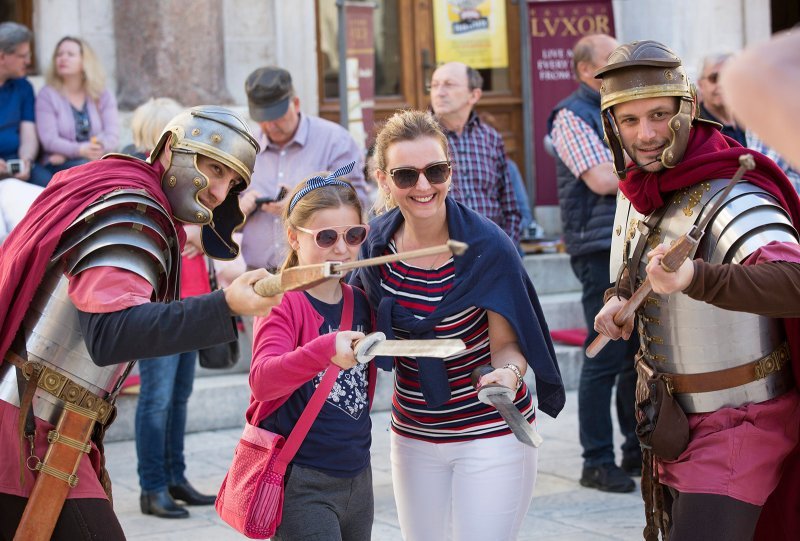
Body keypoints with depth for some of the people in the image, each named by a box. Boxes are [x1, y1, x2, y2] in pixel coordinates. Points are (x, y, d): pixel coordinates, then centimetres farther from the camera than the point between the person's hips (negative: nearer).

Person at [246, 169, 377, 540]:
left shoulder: (361, 303, 8)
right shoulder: (283, 304, -11)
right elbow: (262, 380, -29)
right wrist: (326, 350, -43)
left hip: (357, 479, 7)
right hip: (300, 483, -7)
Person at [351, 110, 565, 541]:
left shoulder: (487, 246, -18)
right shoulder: (377, 242, -5)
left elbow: (506, 343, -12)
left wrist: (509, 373, -33)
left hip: (491, 435, -5)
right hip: (413, 435, 5)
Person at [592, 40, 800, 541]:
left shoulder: (730, 200, -25)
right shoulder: (638, 193, 2)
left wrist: (697, 277, -61)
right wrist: (617, 302, -3)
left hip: (736, 428, -9)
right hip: (674, 424, 9)